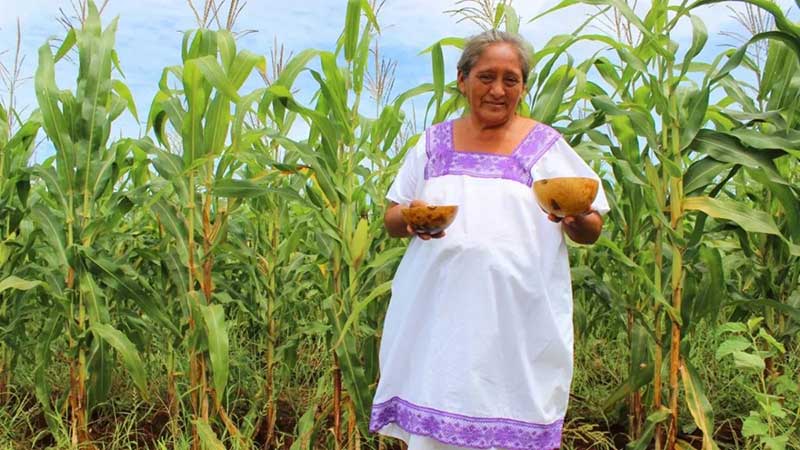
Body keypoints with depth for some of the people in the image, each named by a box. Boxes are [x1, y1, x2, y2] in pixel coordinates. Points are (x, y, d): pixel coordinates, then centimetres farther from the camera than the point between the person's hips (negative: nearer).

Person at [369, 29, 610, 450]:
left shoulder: (546, 146, 5)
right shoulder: (434, 143, 10)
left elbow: (591, 231, 6)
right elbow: (391, 220, 13)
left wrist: (574, 217, -17)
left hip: (520, 323, -1)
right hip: (439, 319, 2)